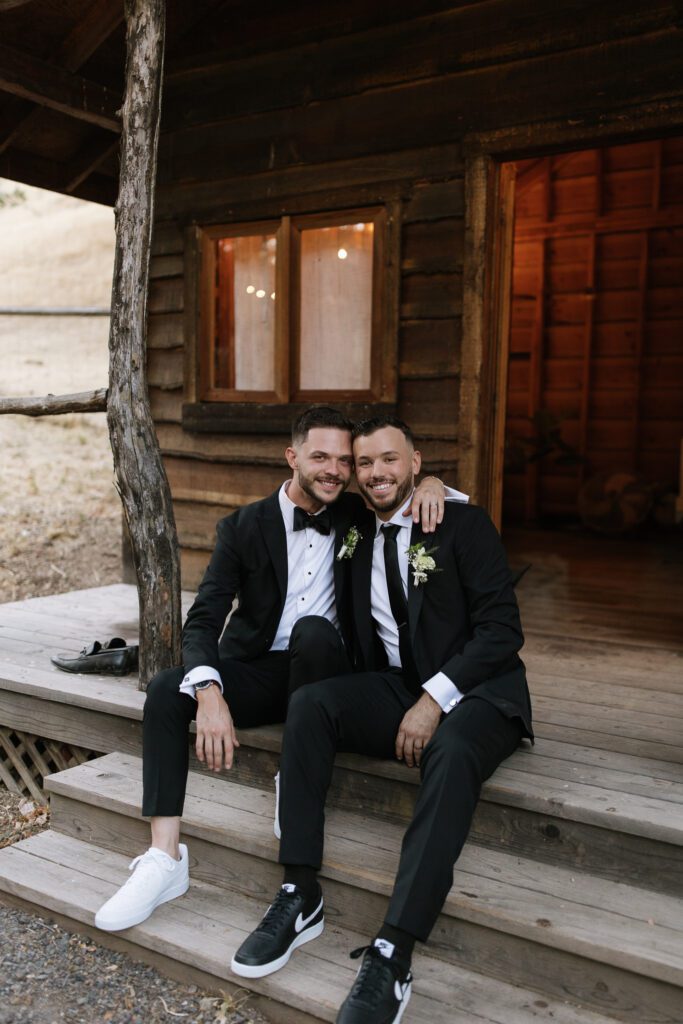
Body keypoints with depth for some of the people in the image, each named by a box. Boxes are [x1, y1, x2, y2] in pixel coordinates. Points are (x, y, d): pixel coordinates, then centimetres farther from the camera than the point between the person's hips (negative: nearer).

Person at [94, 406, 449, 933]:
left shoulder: (357, 518, 2)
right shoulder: (244, 526, -2)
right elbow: (204, 617, -11)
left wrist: (432, 484, -15)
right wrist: (209, 692, -30)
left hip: (325, 669, -1)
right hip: (257, 670, 1)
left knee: (314, 629, -34)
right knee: (166, 688, -25)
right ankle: (165, 858, -20)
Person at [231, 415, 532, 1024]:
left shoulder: (464, 524, -3)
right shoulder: (358, 538, 12)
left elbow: (503, 627, -10)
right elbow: (361, 639, 15)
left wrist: (435, 699, -19)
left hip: (474, 688, -4)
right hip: (395, 687, 5)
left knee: (452, 755, -37)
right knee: (310, 704, -22)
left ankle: (393, 954, -34)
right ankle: (301, 897, -18)